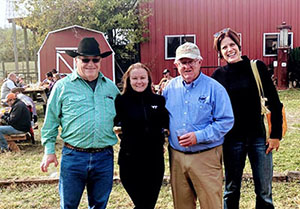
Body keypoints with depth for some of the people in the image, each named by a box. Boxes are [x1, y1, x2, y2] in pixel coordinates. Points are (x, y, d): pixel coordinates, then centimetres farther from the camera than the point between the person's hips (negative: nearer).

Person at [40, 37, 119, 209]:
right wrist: (49, 150, 2)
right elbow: (51, 120, 4)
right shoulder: (63, 86, -1)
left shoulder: (111, 87, 8)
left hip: (104, 157, 3)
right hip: (73, 156, -2)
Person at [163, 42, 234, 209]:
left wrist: (199, 136, -18)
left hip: (206, 156, -4)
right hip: (177, 156, 4)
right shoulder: (170, 87, 8)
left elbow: (226, 121, -9)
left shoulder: (214, 88, -5)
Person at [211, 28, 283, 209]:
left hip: (259, 136, 0)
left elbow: (274, 102, 0)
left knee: (264, 192, 6)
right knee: (231, 189, 12)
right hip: (232, 139, 1)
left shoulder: (257, 67, -2)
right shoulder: (219, 75, 1)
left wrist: (276, 134, -3)